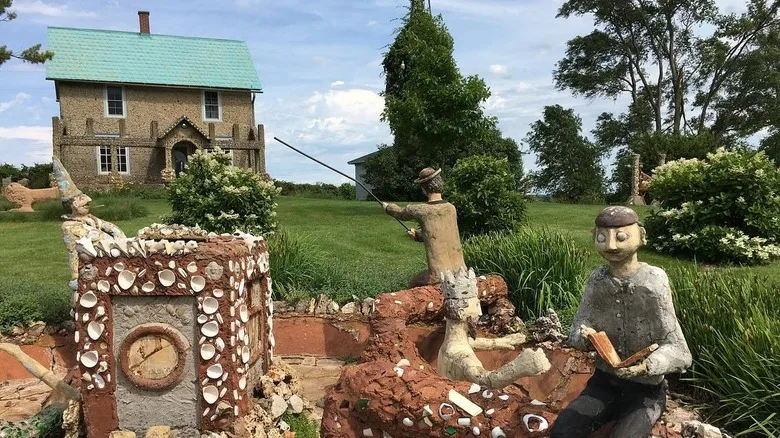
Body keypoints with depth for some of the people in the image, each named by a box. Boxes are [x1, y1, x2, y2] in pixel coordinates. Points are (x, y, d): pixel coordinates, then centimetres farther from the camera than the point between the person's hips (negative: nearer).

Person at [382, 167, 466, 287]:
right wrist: (417, 235, 32)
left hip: (439, 276, -4)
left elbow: (400, 213, 15)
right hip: (461, 271, 4)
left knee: (413, 284, 24)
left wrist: (387, 207, 35)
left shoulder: (420, 210, -8)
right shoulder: (451, 208, 5)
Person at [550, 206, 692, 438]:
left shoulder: (653, 284, -18)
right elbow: (577, 329, -1)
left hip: (645, 389, -3)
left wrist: (648, 365, -36)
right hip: (604, 381, 3)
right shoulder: (597, 279, -7)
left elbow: (678, 351, -17)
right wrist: (584, 336, -24)